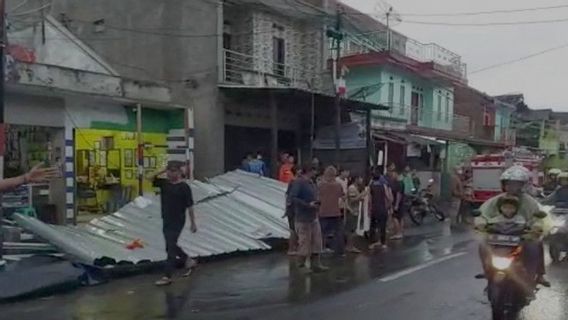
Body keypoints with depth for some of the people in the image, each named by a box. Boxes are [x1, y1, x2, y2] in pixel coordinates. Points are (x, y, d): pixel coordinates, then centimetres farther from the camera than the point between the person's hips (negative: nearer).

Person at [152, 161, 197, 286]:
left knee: (171, 248, -7)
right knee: (171, 246, 17)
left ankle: (167, 277, -2)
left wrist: (193, 223, -7)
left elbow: (189, 206, -9)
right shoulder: (164, 183, 5)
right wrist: (162, 171, -10)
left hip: (177, 222, -7)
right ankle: (188, 261, 38)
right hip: (166, 220, 7)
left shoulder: (184, 187, -11)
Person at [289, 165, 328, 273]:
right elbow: (292, 198, -22)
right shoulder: (299, 183, -14)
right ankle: (301, 266, 13)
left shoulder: (311, 183, 12)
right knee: (304, 242, 0)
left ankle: (315, 264, 19)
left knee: (316, 242, 10)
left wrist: (316, 203, 1)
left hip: (314, 217, 8)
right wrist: (308, 204, -23)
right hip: (303, 218, -8)